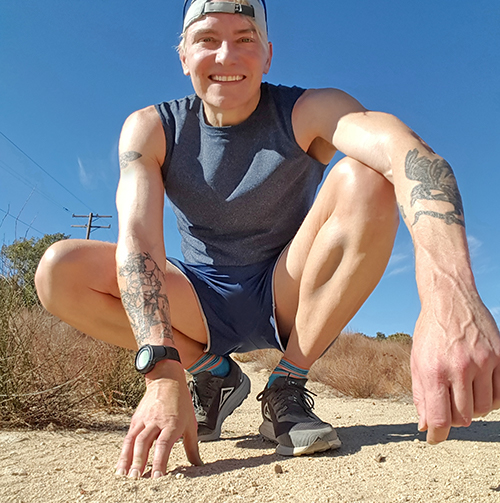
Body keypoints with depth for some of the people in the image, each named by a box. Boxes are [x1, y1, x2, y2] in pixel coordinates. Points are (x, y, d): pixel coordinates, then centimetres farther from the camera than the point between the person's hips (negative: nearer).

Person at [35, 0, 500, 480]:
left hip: (288, 297, 0)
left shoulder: (308, 113, -12)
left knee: (365, 179, -25)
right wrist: (162, 372, -37)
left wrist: (450, 295, -53)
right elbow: (137, 238, -22)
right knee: (59, 271, -19)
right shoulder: (152, 129, -7)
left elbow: (410, 153, -33)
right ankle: (214, 373, 0)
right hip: (202, 304, 2)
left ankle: (287, 388, -13)